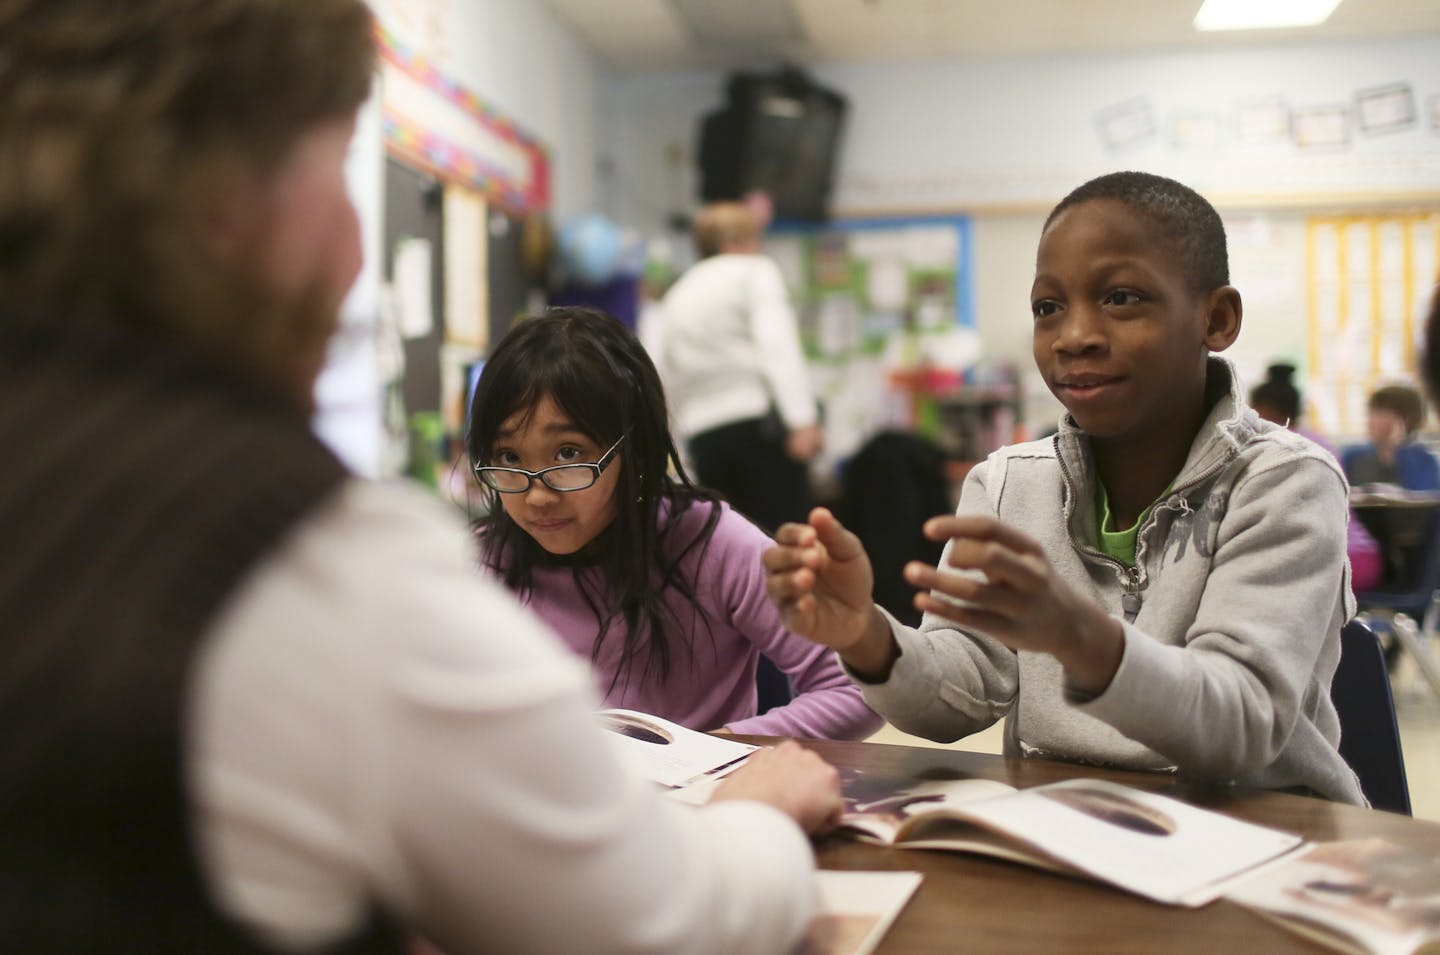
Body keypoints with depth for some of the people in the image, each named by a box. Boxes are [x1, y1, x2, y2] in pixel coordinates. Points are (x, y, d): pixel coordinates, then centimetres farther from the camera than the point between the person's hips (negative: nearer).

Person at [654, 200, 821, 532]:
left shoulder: (674, 298, 23)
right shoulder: (755, 271, 5)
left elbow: (659, 381, 17)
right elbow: (776, 343, -12)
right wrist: (802, 419, -20)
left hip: (703, 435, 6)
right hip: (758, 420, -6)